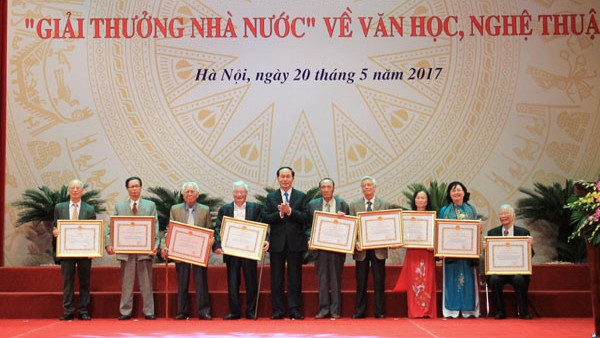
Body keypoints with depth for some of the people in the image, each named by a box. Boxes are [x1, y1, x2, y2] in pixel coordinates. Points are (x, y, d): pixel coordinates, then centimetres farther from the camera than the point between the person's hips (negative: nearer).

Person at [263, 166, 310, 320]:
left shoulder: (301, 196, 6)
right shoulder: (270, 197, 9)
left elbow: (306, 218, -5)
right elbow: (265, 218, -1)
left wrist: (290, 211, -16)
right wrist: (280, 213, -15)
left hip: (295, 242, -1)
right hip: (277, 243, 1)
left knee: (295, 278, 2)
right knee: (276, 278, 4)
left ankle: (294, 310, 7)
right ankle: (278, 310, 10)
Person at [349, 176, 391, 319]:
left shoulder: (384, 204, 7)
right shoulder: (354, 205, 8)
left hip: (378, 248, -1)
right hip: (361, 248, 1)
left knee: (379, 281, 2)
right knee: (361, 282, 5)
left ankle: (379, 311, 9)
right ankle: (360, 311, 12)